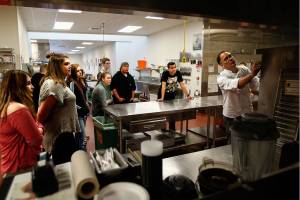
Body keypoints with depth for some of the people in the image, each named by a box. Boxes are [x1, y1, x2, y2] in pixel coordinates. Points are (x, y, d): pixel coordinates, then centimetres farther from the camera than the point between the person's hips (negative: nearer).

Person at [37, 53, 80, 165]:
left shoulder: (58, 83, 12)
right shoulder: (53, 85, -21)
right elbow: (41, 116, -24)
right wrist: (45, 129, -5)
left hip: (64, 133, 10)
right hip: (61, 136, -10)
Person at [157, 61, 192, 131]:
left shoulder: (178, 73, -11)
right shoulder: (165, 73, -24)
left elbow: (182, 85, -9)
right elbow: (163, 85, -34)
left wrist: (187, 95, -14)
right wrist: (162, 98, -42)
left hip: (172, 95, 4)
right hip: (163, 95, -4)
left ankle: (172, 129, 20)